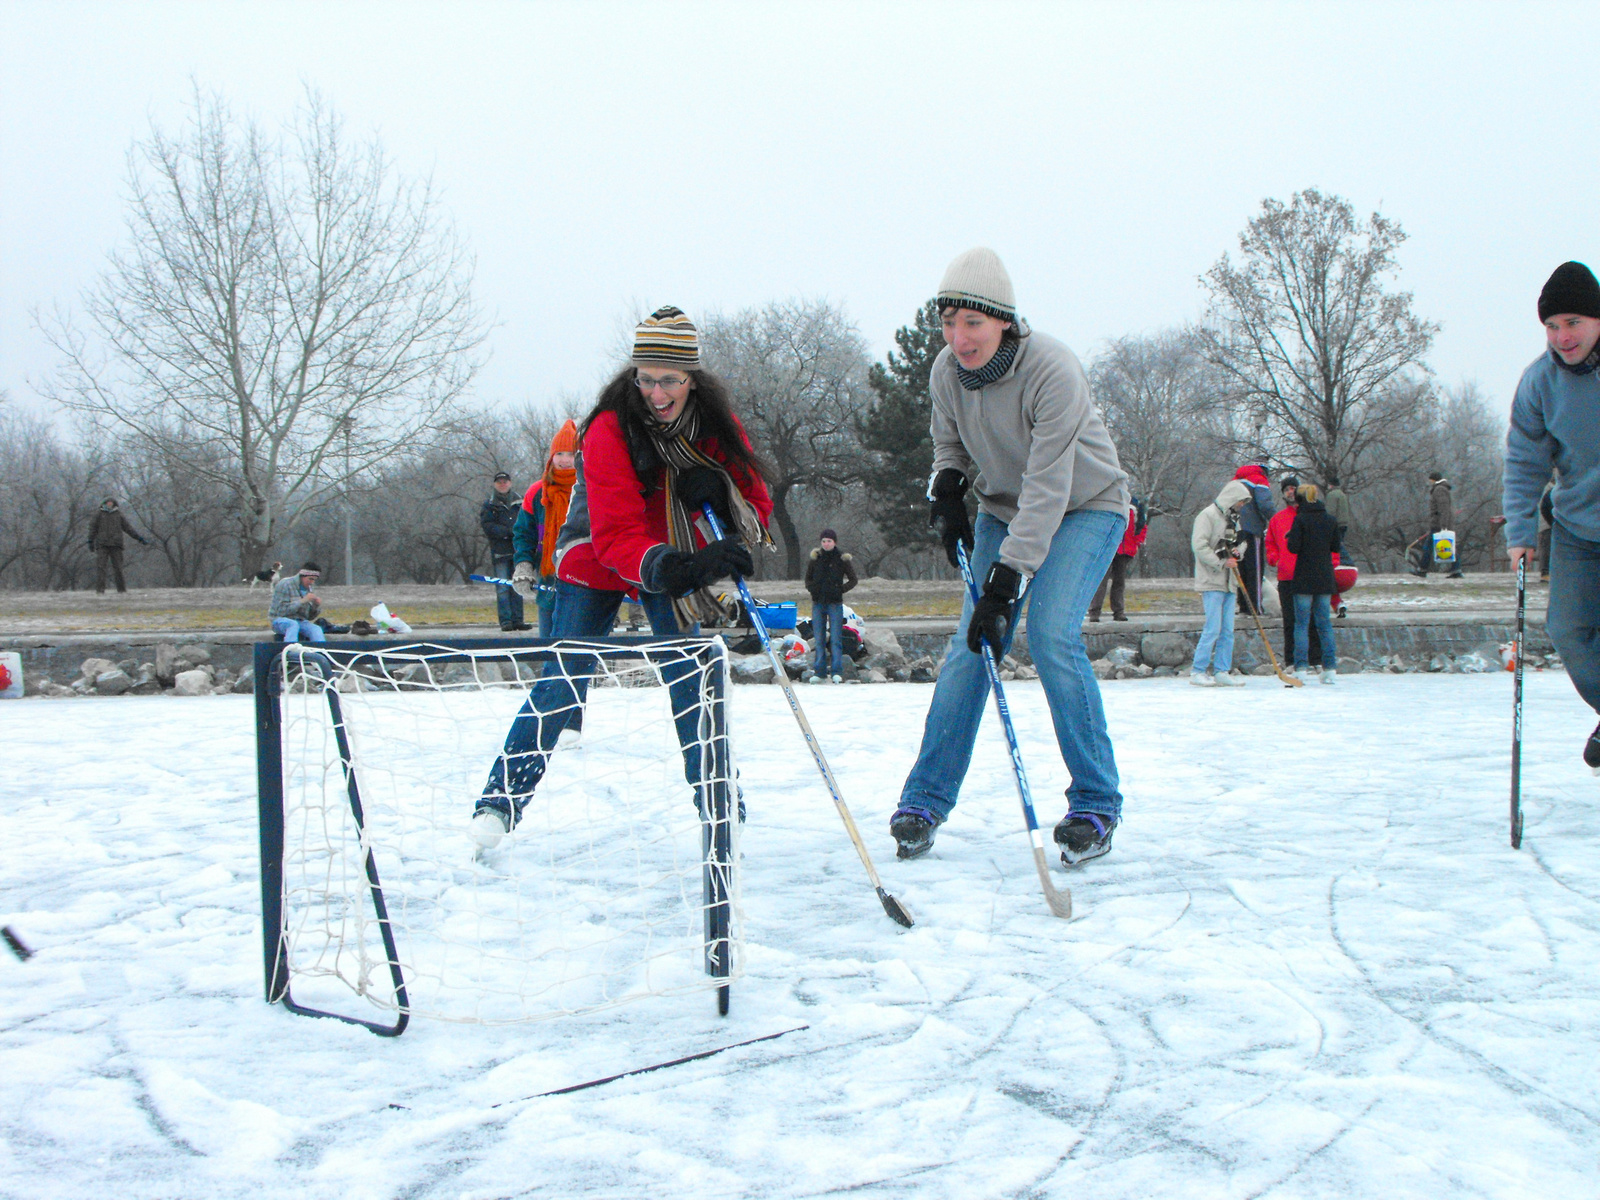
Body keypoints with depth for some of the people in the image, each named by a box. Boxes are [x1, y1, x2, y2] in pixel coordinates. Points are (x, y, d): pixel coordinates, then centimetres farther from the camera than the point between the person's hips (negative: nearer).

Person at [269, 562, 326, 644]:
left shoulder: (308, 588, 10)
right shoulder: (285, 584, -9)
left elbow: (310, 617, 15)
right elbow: (282, 611, -18)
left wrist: (317, 606, -6)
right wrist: (303, 601, -22)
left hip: (299, 622, 5)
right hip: (280, 620, -5)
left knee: (316, 629, -25)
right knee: (293, 625, -38)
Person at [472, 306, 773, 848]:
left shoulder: (716, 424, -16)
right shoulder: (609, 430, -30)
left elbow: (757, 506, -13)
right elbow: (615, 536, -37)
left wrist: (719, 489, -35)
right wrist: (673, 568, -55)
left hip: (675, 555, 3)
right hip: (596, 560, -3)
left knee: (690, 679, -8)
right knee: (563, 682, -8)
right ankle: (501, 799, 4)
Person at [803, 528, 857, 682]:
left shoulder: (842, 559, -1)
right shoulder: (815, 558, 7)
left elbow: (853, 580, 5)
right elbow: (808, 578, 17)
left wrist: (840, 590, -8)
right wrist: (812, 588, -2)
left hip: (835, 604, -3)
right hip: (818, 603, 3)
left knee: (835, 639, -8)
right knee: (819, 639, 4)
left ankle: (837, 672, -7)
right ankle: (819, 671, 9)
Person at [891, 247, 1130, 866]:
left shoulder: (1052, 370, -30)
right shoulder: (946, 372, -12)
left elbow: (1047, 490, -32)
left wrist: (1004, 585, -35)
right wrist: (948, 495, -10)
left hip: (1083, 507, -5)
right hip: (1003, 508, 5)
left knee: (1052, 634, -23)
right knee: (971, 643, -5)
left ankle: (1095, 804, -11)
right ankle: (925, 799, 4)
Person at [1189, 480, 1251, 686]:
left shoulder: (1233, 518, 19)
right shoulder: (1208, 515, -8)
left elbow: (1240, 542, 28)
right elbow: (1199, 545, -16)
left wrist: (1237, 551, 4)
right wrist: (1221, 562, -18)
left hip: (1229, 582, 8)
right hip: (1211, 582, -8)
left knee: (1227, 630, 5)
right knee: (1213, 629, -12)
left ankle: (1222, 672, 10)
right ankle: (1197, 671, -5)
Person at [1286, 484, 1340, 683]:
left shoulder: (1301, 519, -10)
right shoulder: (1329, 519, 5)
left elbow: (1294, 547, -14)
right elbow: (1336, 547, 11)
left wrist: (1290, 537, 6)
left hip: (1304, 578, -4)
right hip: (1325, 577, 4)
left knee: (1302, 623, -1)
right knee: (1325, 622, 9)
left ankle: (1301, 668, -6)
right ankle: (1330, 668, 6)